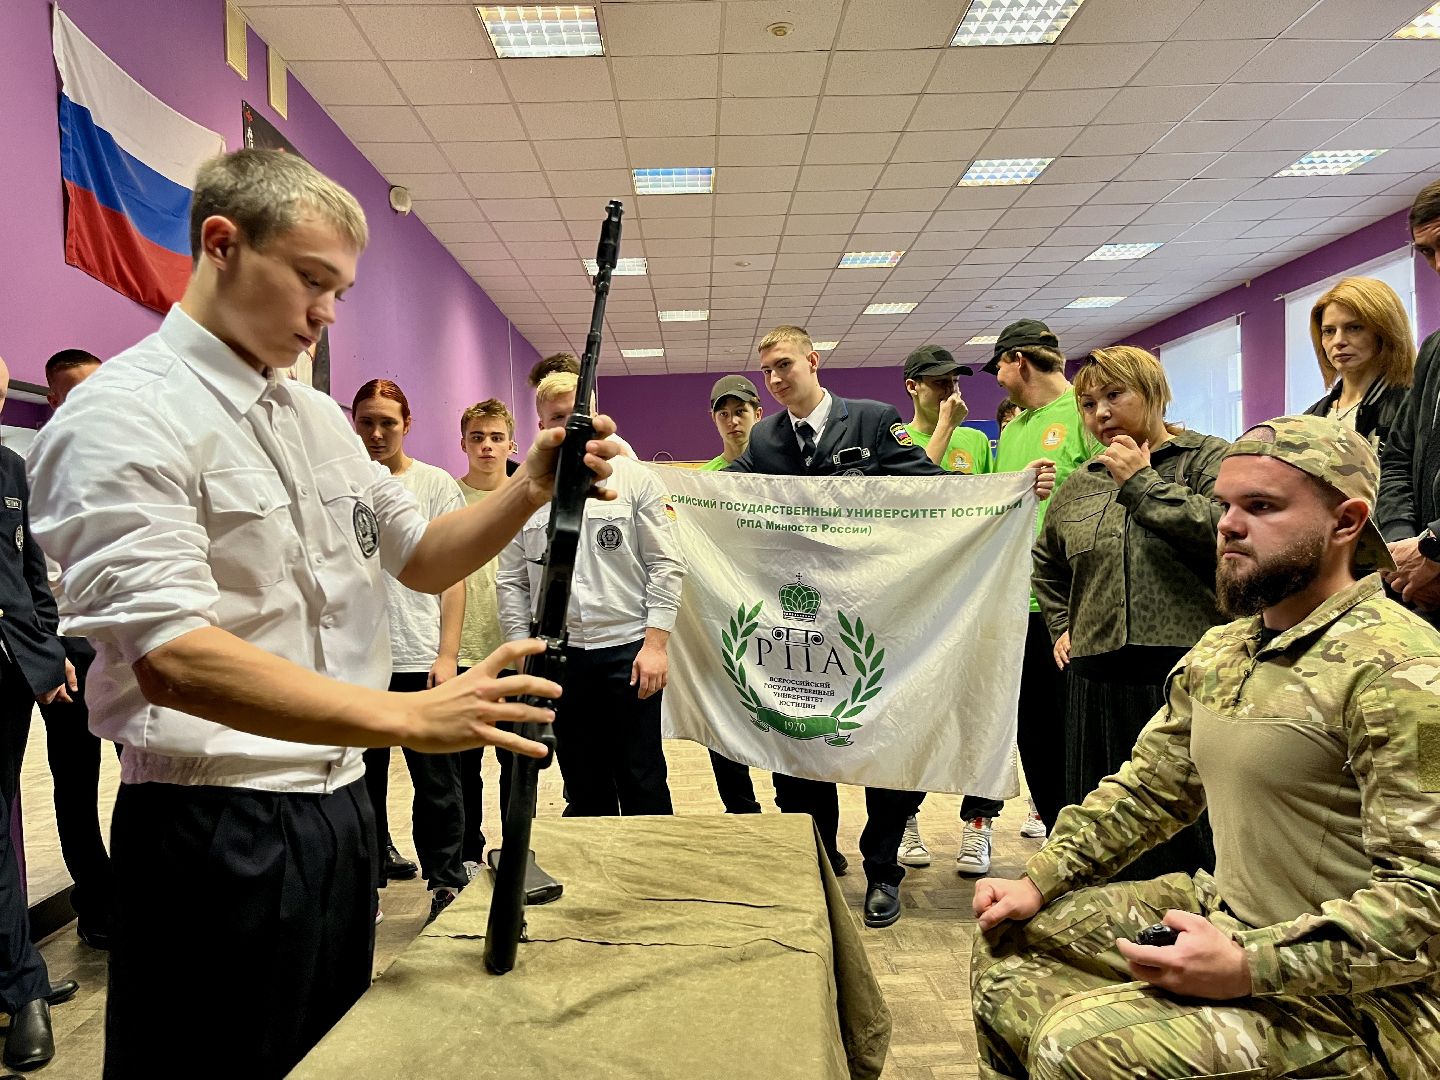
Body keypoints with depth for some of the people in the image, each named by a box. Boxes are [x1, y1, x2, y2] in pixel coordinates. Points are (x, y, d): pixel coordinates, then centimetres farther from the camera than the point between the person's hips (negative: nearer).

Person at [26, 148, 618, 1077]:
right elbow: (171, 657, -25)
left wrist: (531, 491, -3)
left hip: (340, 807, 8)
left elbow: (421, 559, 15)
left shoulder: (323, 418, 11)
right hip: (215, 828, -8)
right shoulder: (125, 415, -15)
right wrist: (409, 717, -32)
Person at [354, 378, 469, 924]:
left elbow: (453, 575, 0)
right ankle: (371, 880, 29)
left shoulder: (435, 484, 1)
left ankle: (446, 886, 18)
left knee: (436, 785, 4)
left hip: (420, 660, -2)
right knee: (362, 783, 13)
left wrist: (448, 655, -8)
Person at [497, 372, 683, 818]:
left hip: (628, 650, -2)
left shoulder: (634, 479, 0)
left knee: (643, 787, 5)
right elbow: (512, 581, 9)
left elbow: (666, 566, -2)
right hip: (558, 657, 3)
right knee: (583, 792, 14)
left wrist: (656, 644, -9)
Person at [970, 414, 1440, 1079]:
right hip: (1226, 919, 9)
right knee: (1012, 937, 11)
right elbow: (1145, 790, 15)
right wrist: (1039, 882, 6)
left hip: (1355, 998, -8)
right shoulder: (1220, 652, 8)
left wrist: (1250, 967, -31)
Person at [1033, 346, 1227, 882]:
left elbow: (1226, 530, -19)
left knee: (1192, 826, -3)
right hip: (1098, 678, 6)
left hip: (1189, 669, -5)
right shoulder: (1080, 484, 17)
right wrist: (1061, 627, 20)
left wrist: (1143, 482, -10)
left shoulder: (1207, 458, 2)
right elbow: (1046, 564, 33)